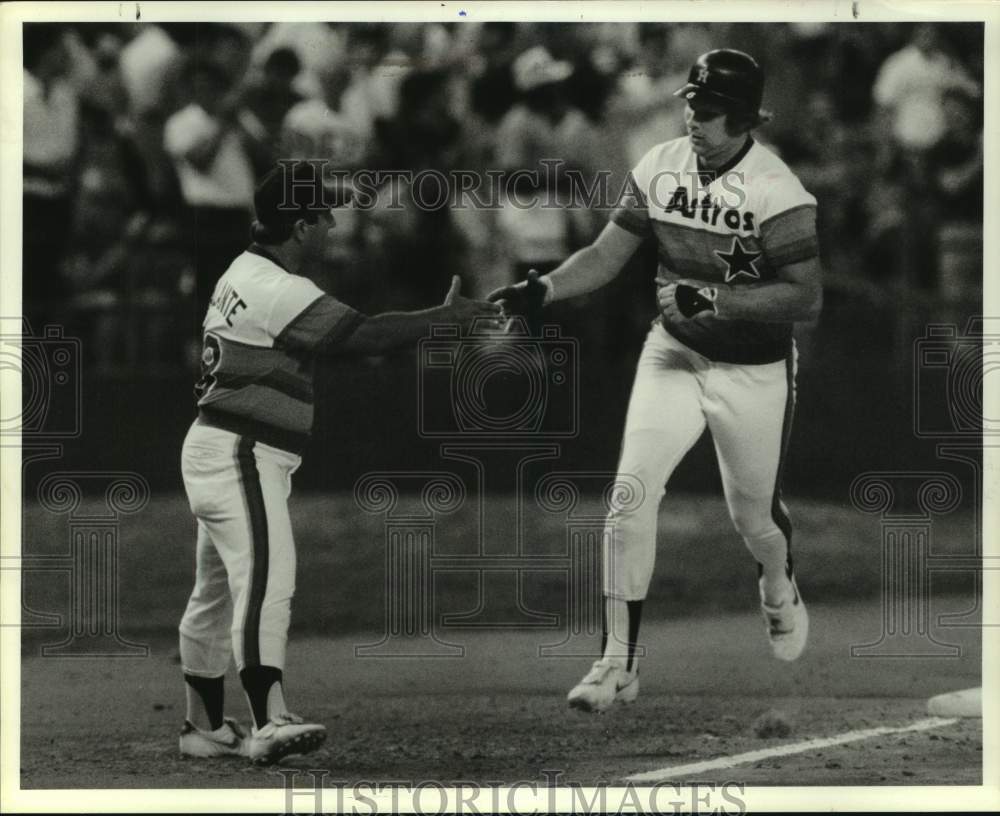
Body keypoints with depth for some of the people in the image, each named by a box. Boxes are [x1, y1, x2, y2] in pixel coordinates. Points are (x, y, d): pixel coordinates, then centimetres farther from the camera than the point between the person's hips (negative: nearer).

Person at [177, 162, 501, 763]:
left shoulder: (242, 274, 13)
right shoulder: (277, 290, -18)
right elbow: (364, 335, -22)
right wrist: (448, 317, -15)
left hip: (217, 448, 11)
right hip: (240, 454, -11)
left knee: (217, 592, 16)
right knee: (266, 579, -21)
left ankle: (206, 726, 25)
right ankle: (269, 722, -34)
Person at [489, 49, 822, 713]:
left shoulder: (777, 191, -22)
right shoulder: (660, 167, -6)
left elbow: (807, 297, -24)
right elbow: (607, 254, -1)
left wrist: (713, 297, -33)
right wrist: (542, 289, -18)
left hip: (754, 371, -3)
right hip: (673, 354, 3)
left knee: (754, 515, 13)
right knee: (632, 495, -11)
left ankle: (780, 593, 51)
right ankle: (619, 663, -5)